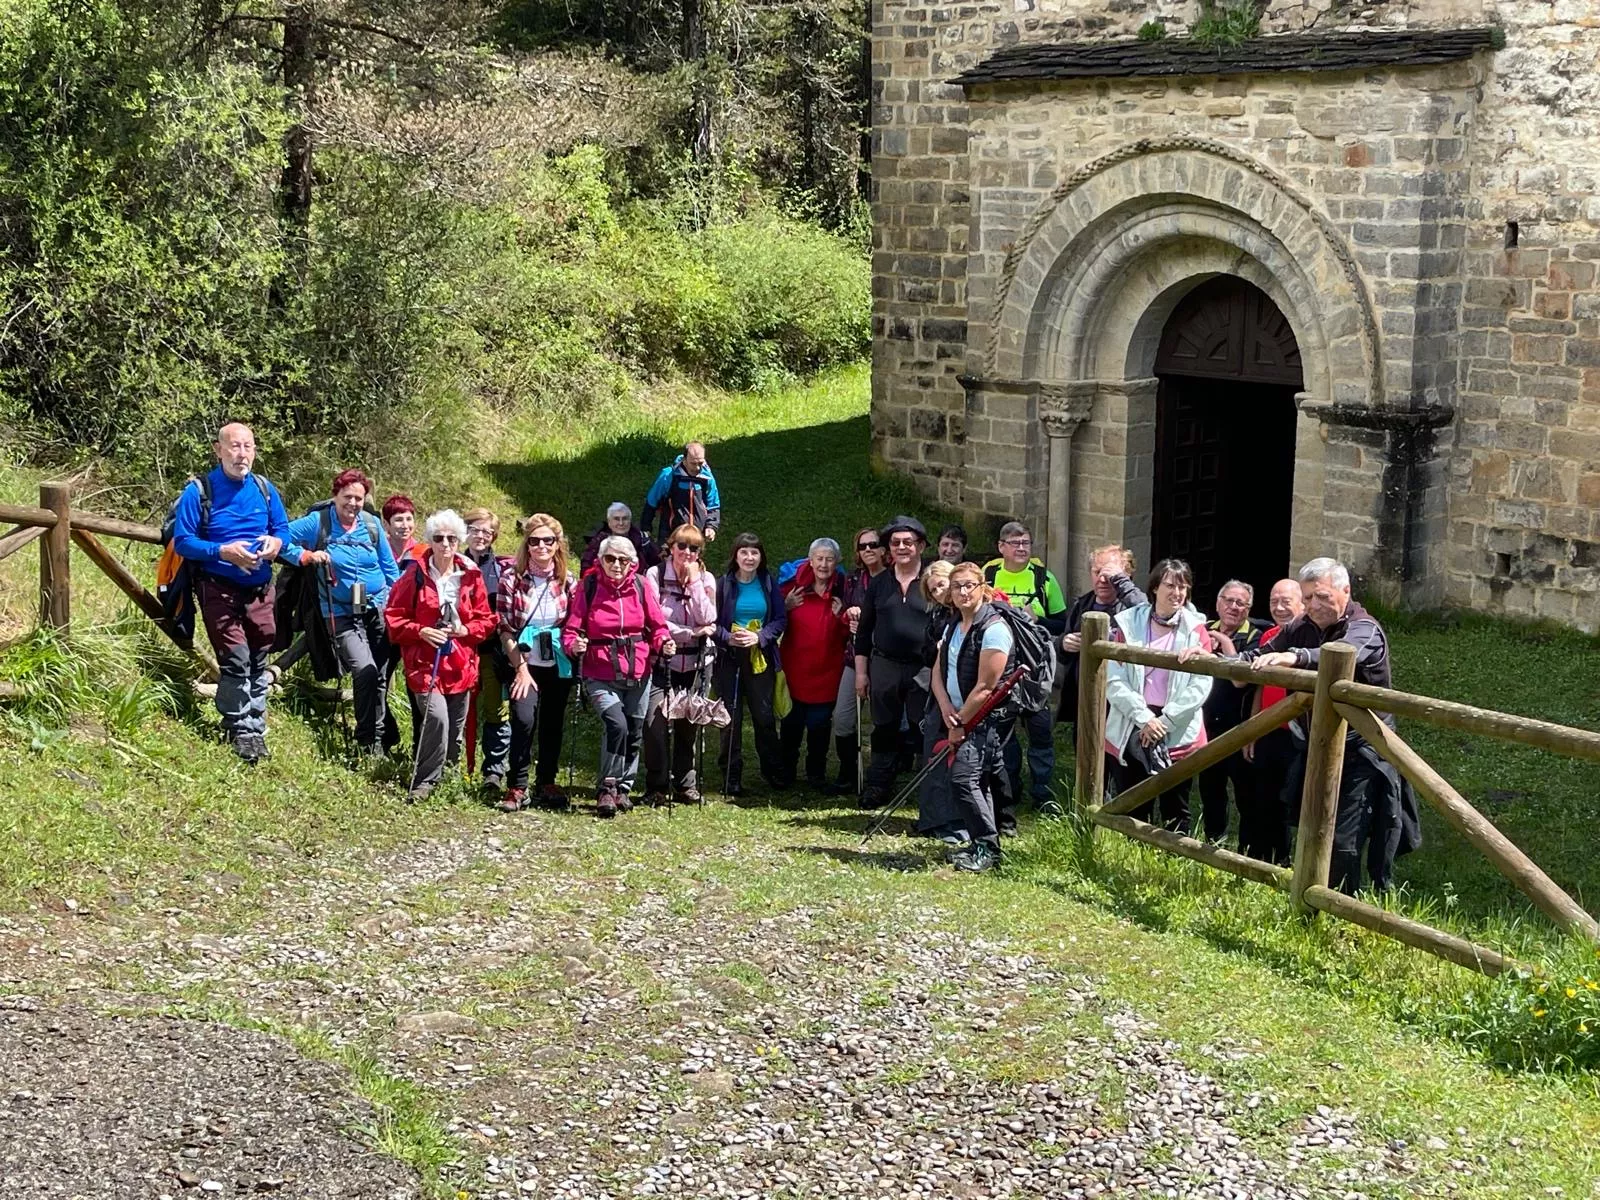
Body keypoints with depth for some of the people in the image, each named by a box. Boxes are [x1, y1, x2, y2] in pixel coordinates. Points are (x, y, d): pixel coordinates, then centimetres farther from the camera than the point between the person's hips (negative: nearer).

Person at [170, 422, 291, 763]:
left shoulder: (265, 489, 5)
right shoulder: (199, 491, -8)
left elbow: (283, 528, 14)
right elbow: (182, 541, -10)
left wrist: (275, 543, -11)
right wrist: (223, 551, -23)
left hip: (260, 589, 5)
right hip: (219, 590, -5)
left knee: (259, 661, 11)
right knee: (235, 660, -10)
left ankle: (256, 728, 23)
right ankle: (239, 730, 3)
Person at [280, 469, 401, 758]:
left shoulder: (372, 524, 5)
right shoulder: (317, 522, -6)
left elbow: (390, 568, 13)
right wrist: (307, 555, -16)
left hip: (378, 610, 4)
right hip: (342, 615, -4)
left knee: (381, 677, 8)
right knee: (365, 671, -21)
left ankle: (380, 739, 23)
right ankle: (369, 744, -9)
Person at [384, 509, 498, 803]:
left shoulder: (471, 575, 4)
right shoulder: (415, 574, -2)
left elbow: (487, 619, 10)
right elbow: (394, 616, 1)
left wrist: (466, 630, -8)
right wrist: (421, 631, -13)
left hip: (461, 665, 4)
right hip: (425, 663, -3)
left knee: (456, 727, 10)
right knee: (437, 718, -23)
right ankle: (424, 782, -13)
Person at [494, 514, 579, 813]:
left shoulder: (568, 581, 1)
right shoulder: (511, 578, -7)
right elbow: (504, 628, -6)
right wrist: (521, 668, -11)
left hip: (558, 664, 3)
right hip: (524, 663, -3)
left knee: (553, 724, 8)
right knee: (524, 719, -19)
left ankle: (546, 784, 23)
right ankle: (516, 787, -7)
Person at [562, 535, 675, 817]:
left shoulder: (640, 586, 1)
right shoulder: (588, 586, -5)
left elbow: (657, 625, 7)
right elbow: (571, 629, -5)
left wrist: (663, 644, -12)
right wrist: (574, 645, -25)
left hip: (638, 675, 4)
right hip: (600, 675, -4)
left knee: (634, 733, 12)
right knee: (616, 724, -23)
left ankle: (624, 788, 32)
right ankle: (607, 789, -10)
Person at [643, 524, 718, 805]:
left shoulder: (706, 579, 7)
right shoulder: (655, 575, -2)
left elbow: (708, 620, -8)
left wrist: (694, 581, -10)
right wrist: (691, 632, -11)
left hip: (693, 664, 3)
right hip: (661, 661, -3)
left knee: (688, 723, 5)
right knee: (656, 723, -12)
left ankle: (686, 783, 18)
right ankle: (656, 787, -2)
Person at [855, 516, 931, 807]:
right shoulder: (878, 583, 10)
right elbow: (864, 630, 13)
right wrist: (861, 671, 9)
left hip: (924, 669, -3)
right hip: (884, 667, 3)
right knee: (884, 730, 9)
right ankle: (878, 788, 17)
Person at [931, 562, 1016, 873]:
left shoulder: (993, 629, -16)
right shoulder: (953, 628, 12)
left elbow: (985, 687, -18)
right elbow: (938, 672, 11)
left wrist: (961, 724, -13)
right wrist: (946, 708, -8)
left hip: (984, 719, -8)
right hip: (959, 718, 9)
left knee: (963, 779, -17)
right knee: (978, 782, 14)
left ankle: (988, 850, -9)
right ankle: (982, 846, 22)